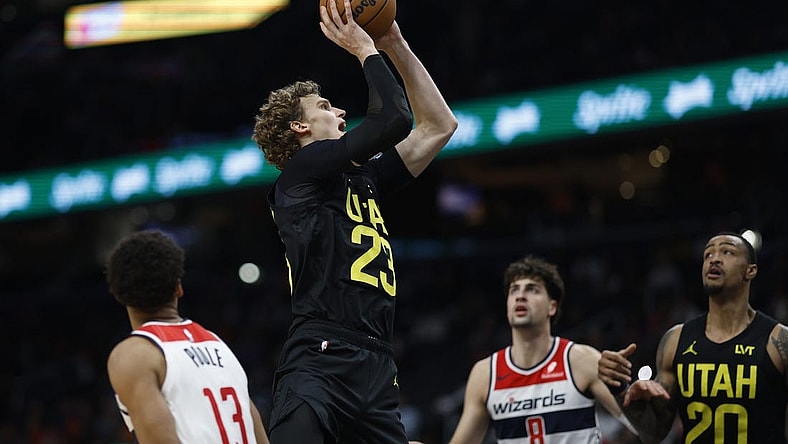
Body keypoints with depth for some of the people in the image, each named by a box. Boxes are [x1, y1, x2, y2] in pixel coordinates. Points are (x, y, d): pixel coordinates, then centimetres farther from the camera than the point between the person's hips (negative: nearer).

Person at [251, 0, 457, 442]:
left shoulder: (365, 179, 25)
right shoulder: (303, 170, 2)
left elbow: (439, 125, 29)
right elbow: (394, 119, -8)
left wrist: (397, 46, 25)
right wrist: (365, 50, 7)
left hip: (377, 368, 8)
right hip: (320, 358, -8)